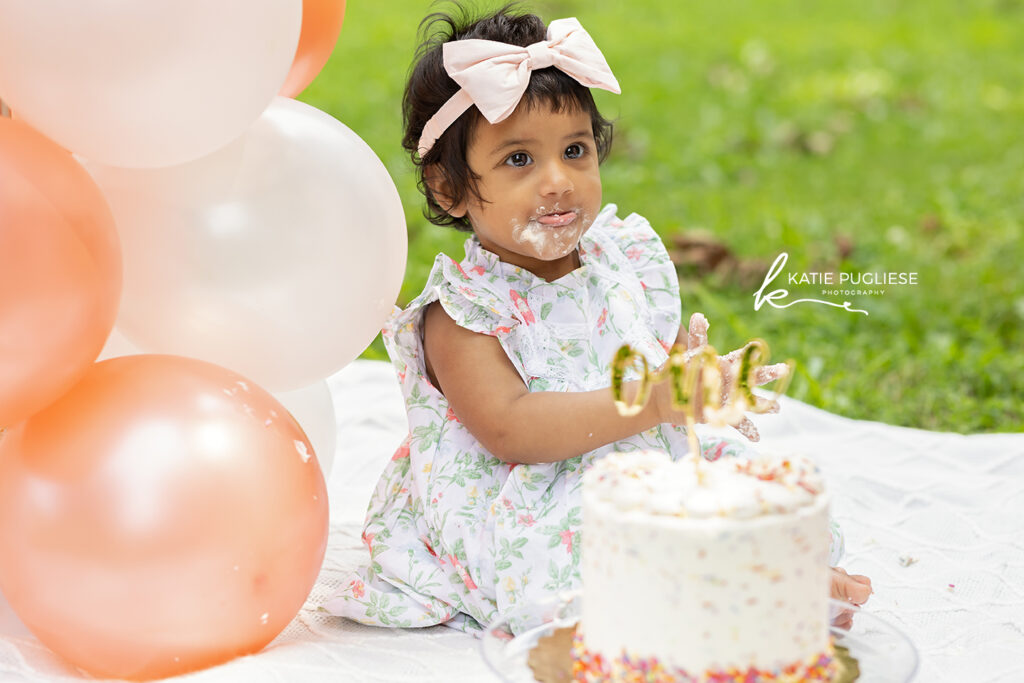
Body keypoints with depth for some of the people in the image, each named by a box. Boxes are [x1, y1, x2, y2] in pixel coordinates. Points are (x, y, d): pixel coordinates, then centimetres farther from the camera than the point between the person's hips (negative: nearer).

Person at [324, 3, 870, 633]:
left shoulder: (626, 258, 7)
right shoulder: (460, 314, -12)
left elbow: (672, 352, 17)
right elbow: (506, 429, -23)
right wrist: (649, 402, -27)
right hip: (536, 520, -7)